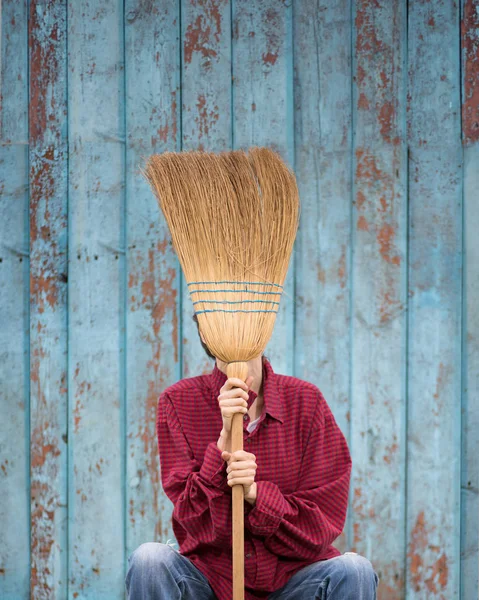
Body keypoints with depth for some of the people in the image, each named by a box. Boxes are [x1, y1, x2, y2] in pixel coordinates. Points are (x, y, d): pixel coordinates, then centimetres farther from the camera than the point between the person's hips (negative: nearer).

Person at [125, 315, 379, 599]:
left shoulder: (305, 401, -2)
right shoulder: (178, 402, -3)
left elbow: (321, 526, -4)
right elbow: (197, 524, -10)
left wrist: (254, 493, -22)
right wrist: (225, 437, -23)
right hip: (209, 577, 0)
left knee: (354, 569, -28)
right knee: (149, 559, -28)